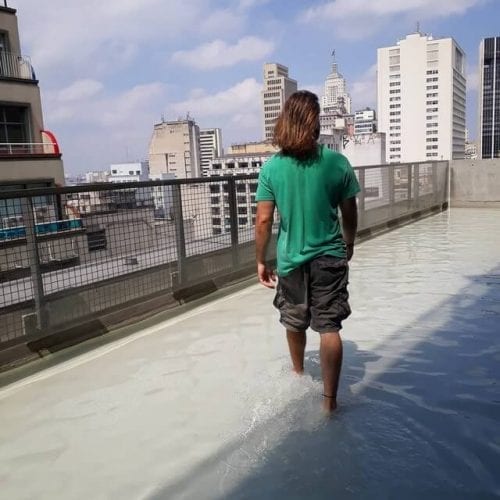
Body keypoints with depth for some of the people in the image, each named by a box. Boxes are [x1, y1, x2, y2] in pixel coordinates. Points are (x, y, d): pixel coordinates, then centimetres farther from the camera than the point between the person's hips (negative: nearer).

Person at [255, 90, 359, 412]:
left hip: (291, 259, 2)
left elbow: (264, 220, -9)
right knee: (329, 328, 3)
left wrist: (261, 261, 2)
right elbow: (350, 213, 0)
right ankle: (329, 401, 3)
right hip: (330, 258, -1)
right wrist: (349, 245, 17)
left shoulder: (271, 168, -8)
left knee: (294, 323, 22)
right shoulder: (337, 163, -9)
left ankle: (299, 375, 46)